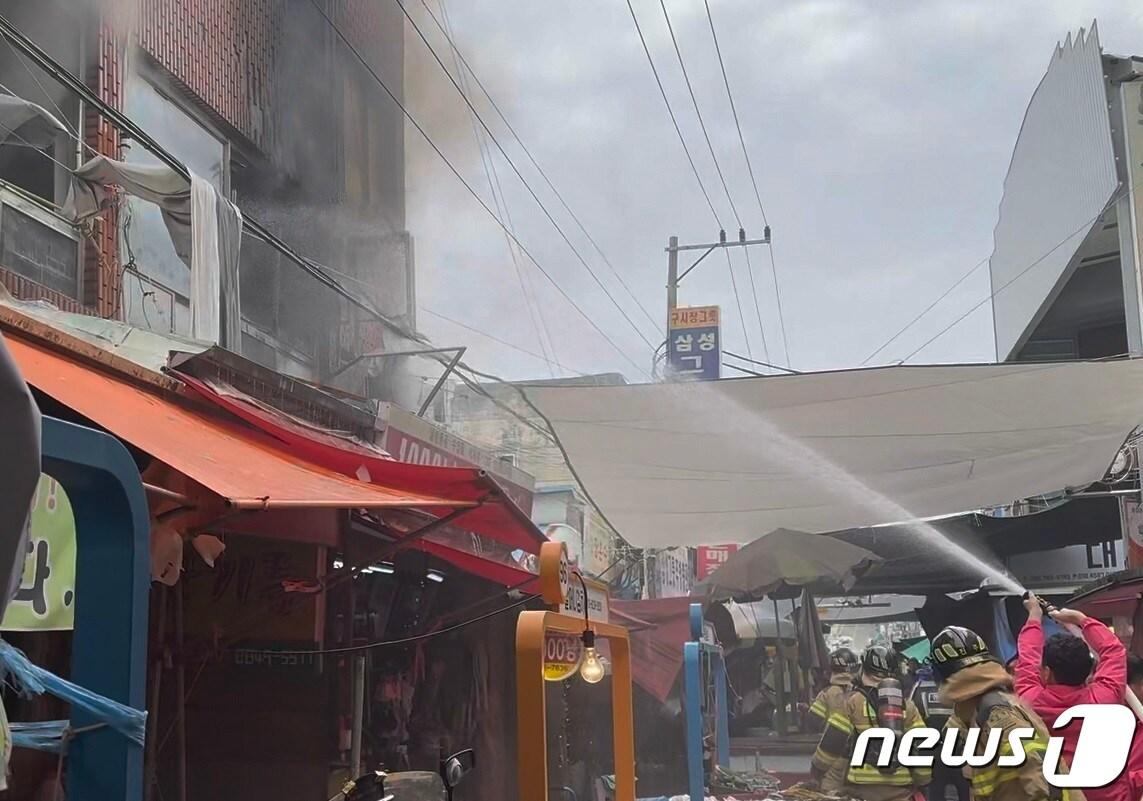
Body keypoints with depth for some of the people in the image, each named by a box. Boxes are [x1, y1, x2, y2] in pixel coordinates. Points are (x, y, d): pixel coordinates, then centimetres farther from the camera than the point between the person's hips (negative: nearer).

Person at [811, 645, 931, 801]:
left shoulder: (853, 702, -3)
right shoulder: (907, 706, 6)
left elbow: (831, 742, -4)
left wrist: (817, 770, 11)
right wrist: (923, 782, 15)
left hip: (862, 788, -3)